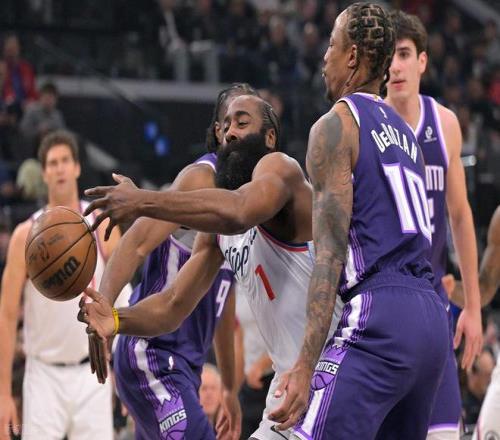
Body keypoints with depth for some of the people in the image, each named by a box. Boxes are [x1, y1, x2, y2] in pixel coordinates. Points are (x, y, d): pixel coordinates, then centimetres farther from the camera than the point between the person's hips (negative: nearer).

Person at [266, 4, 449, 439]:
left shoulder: (336, 126, -2)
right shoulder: (405, 132, 23)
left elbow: (331, 252, -12)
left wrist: (306, 365, -18)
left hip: (378, 318, -9)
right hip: (432, 318, 9)